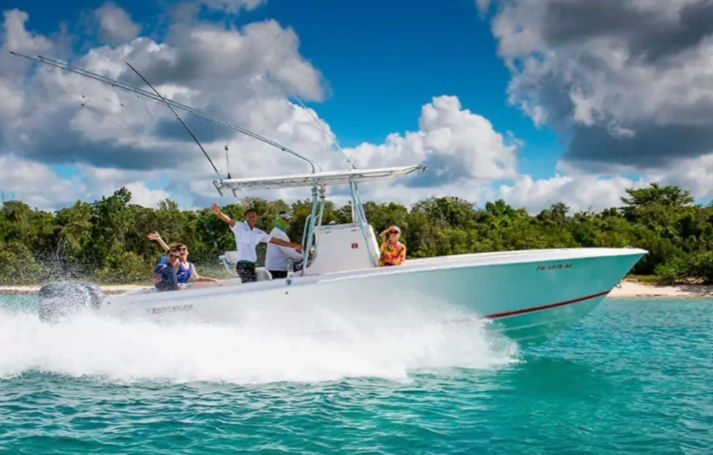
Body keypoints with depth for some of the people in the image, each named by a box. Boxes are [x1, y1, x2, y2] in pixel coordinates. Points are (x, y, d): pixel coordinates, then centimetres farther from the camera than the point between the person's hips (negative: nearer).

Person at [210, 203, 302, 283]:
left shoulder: (259, 233, 18)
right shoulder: (240, 227, 0)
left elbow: (275, 240, 23)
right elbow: (229, 220, -19)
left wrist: (293, 245, 25)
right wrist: (219, 213, -41)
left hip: (251, 265, 7)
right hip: (243, 264, -7)